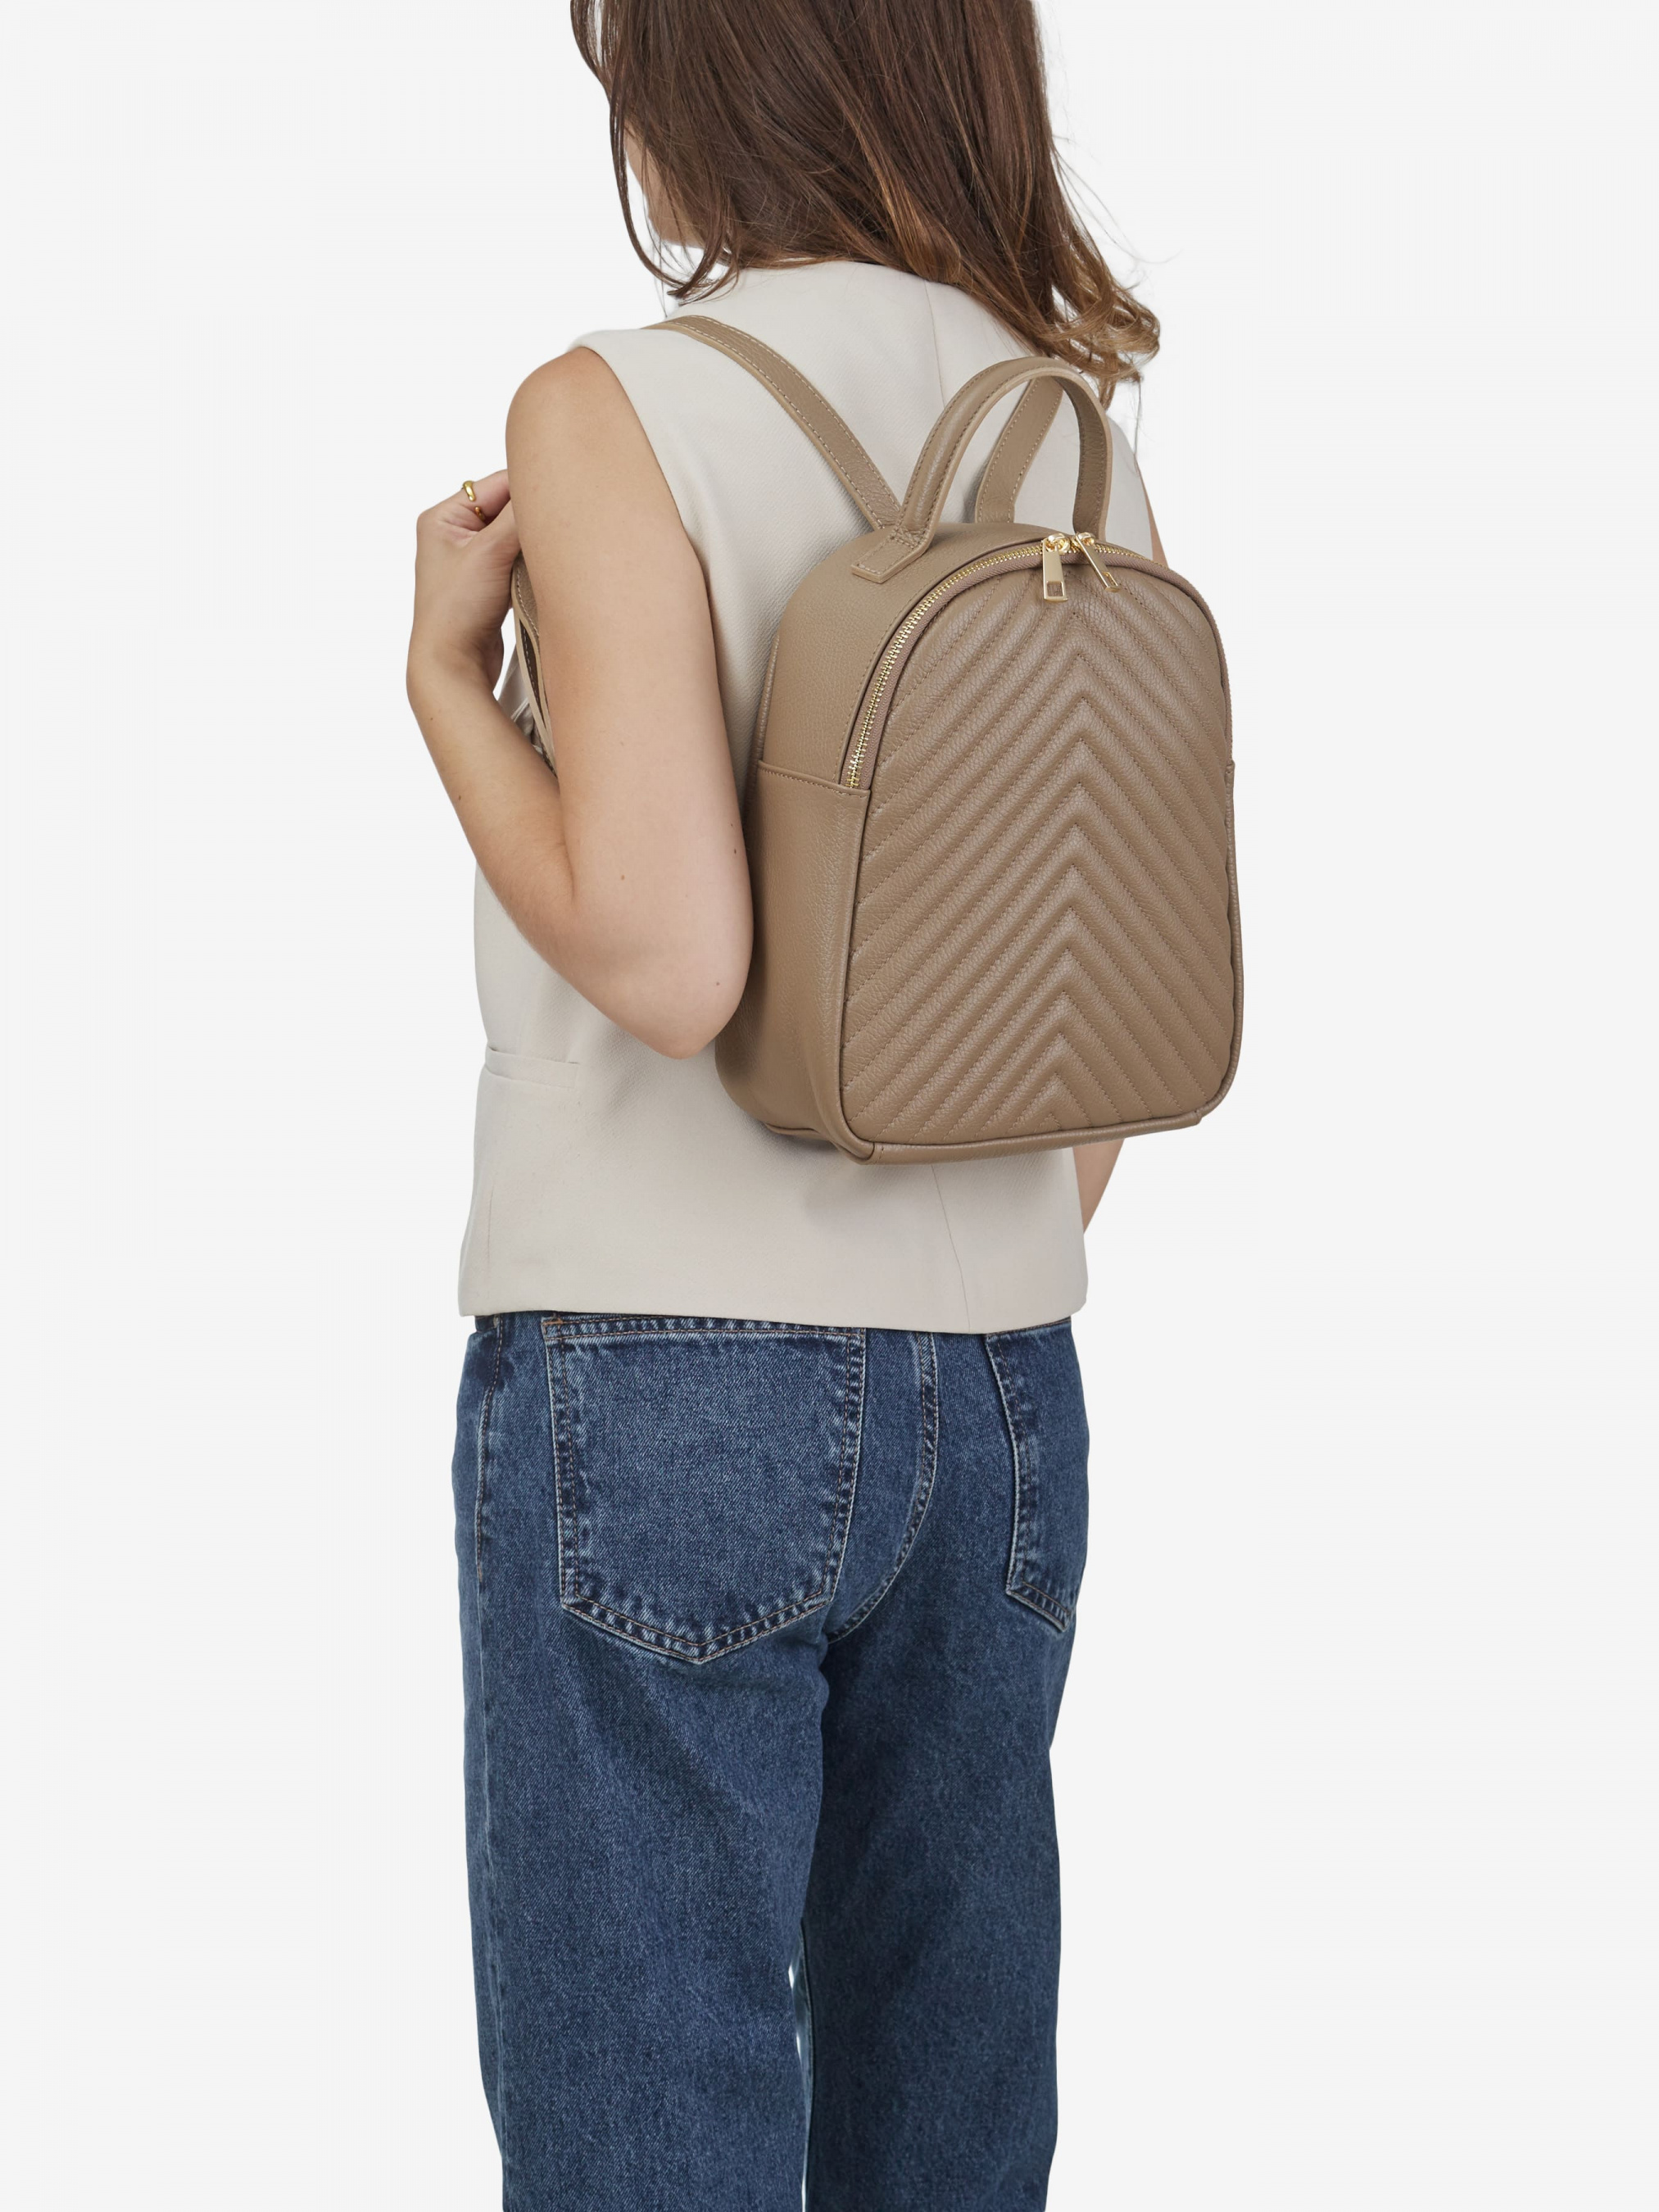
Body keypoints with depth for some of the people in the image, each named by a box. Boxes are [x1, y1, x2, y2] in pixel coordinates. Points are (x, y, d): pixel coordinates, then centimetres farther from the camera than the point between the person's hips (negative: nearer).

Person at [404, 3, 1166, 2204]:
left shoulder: (622, 415, -11)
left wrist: (447, 673, -6)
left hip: (662, 1376, -6)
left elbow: (665, 959, -21)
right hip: (997, 1393, 6)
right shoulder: (1090, 451, 7)